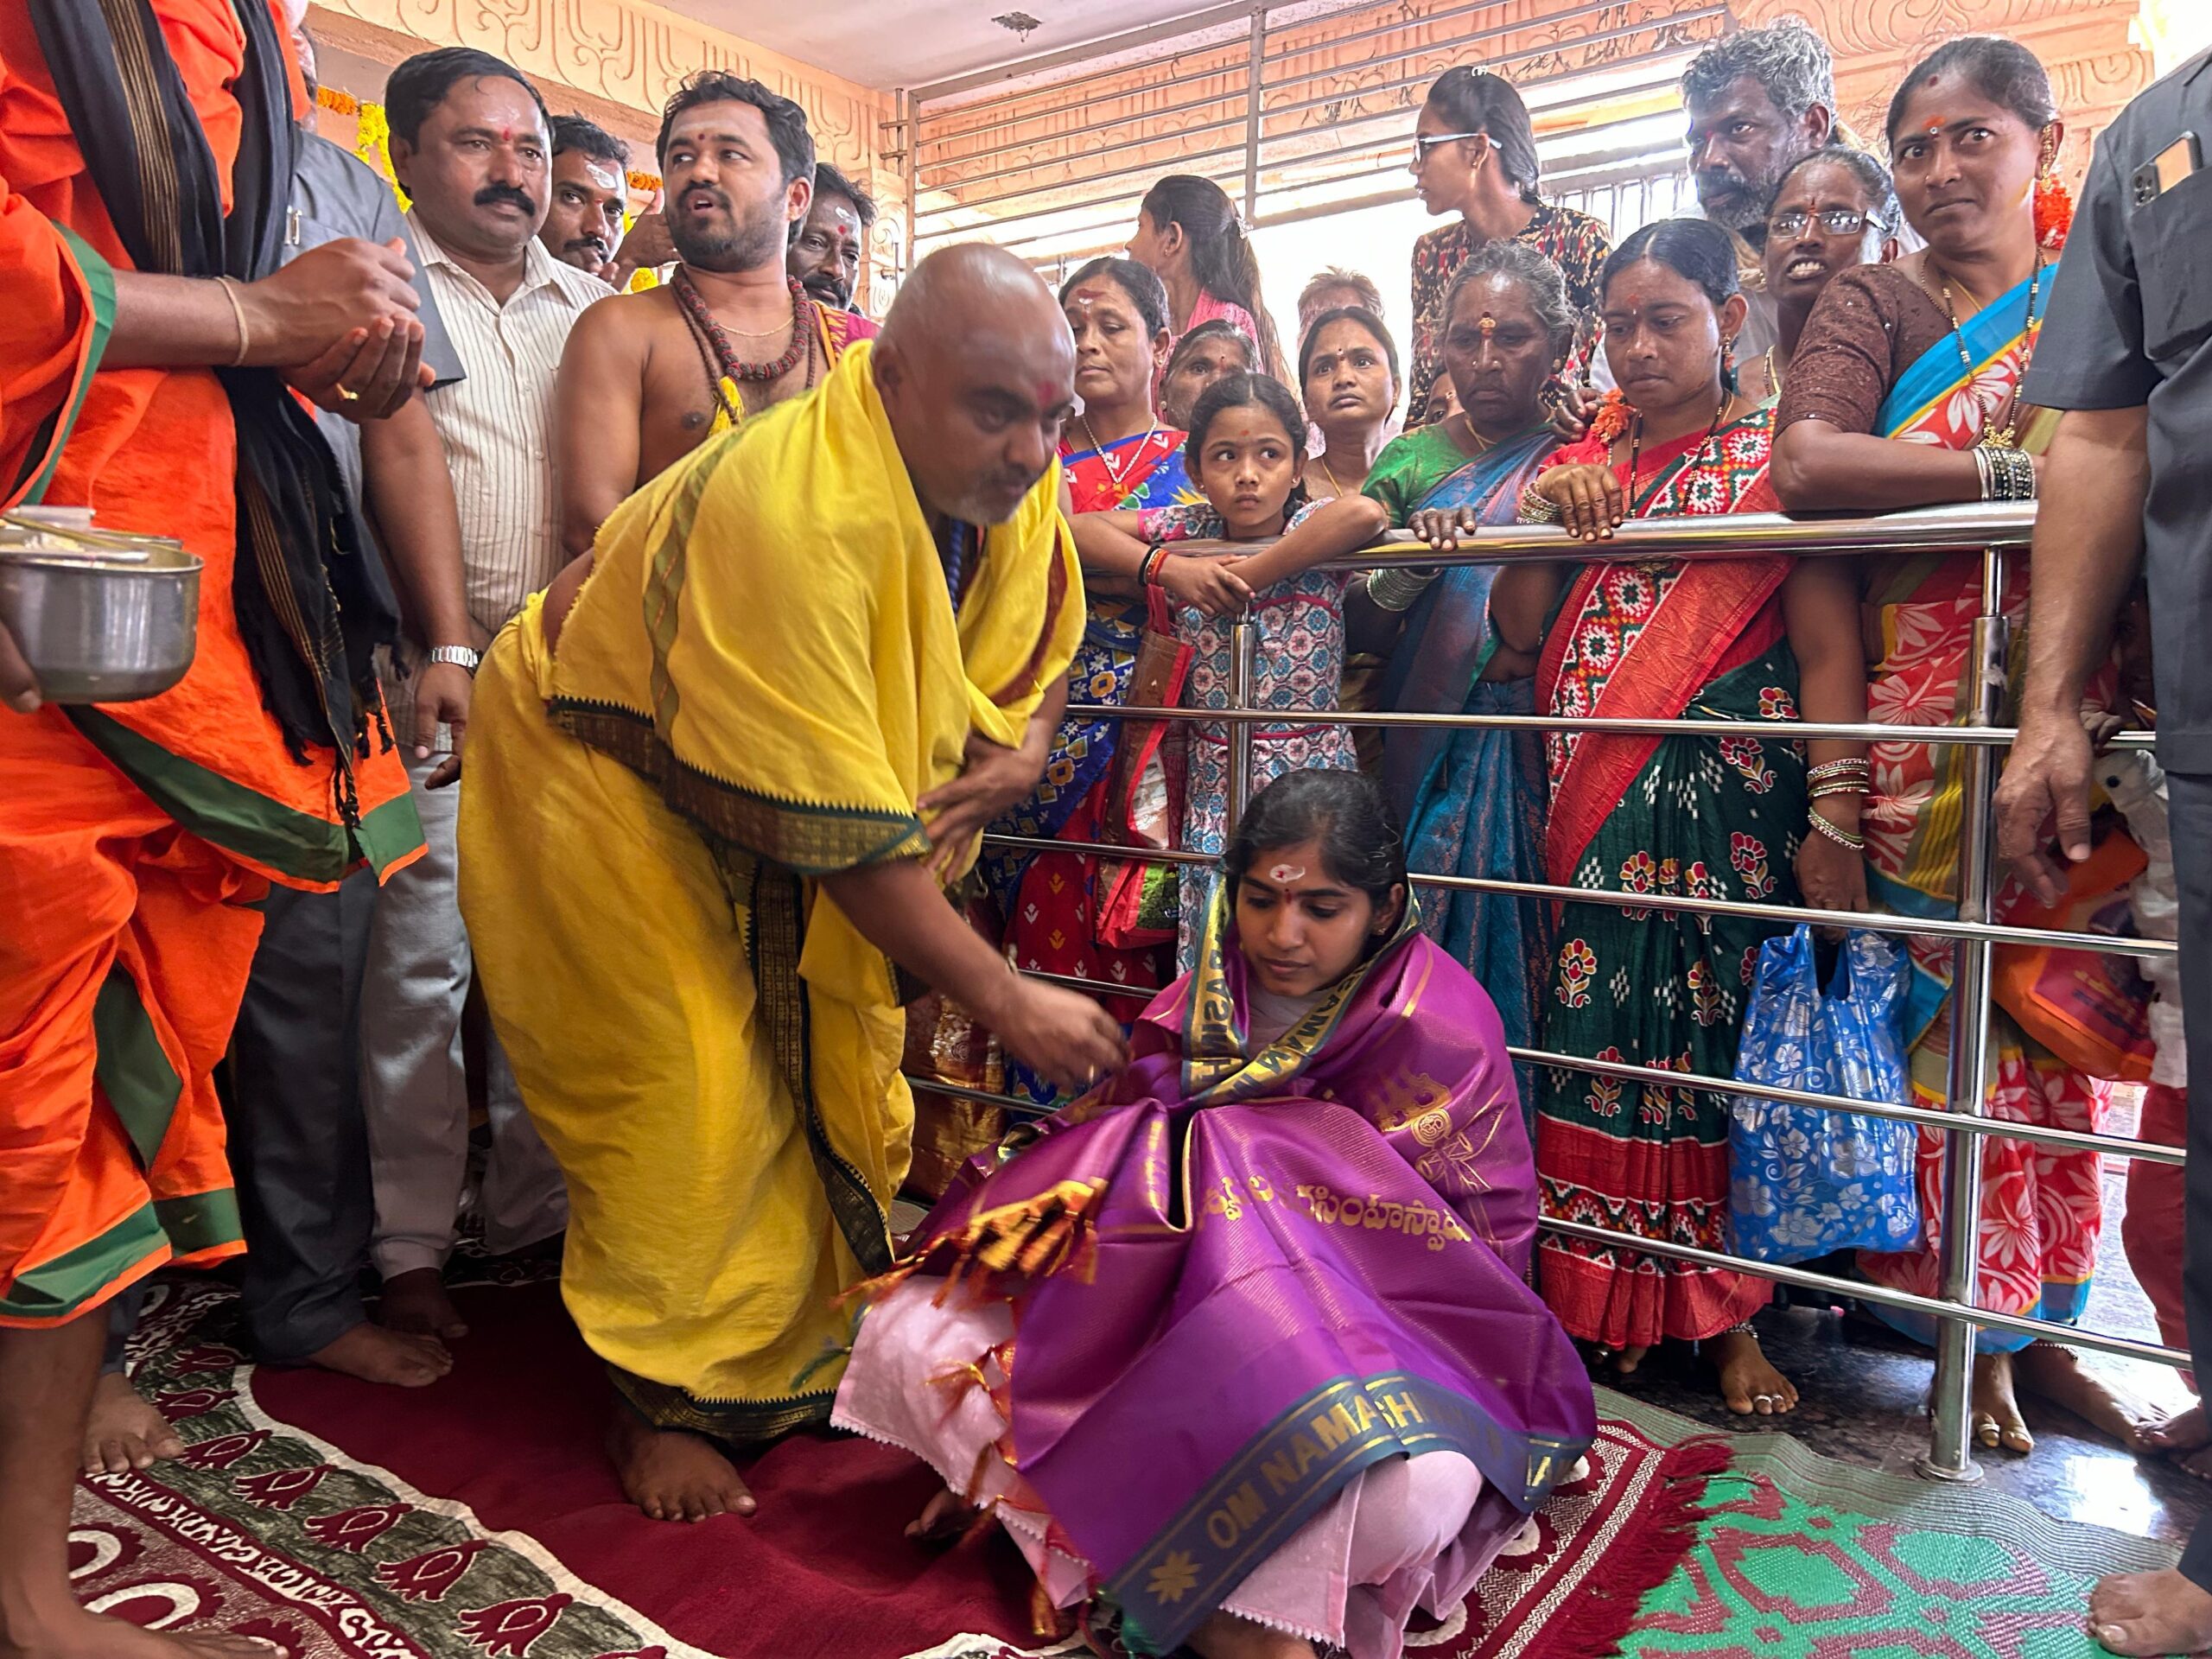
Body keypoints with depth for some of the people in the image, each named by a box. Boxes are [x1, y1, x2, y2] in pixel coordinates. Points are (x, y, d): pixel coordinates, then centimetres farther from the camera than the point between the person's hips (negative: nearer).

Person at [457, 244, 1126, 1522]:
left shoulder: (1012, 481, -14)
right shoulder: (787, 509, -38)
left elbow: (1036, 658, 6)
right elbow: (837, 832, -36)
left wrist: (1020, 757, -17)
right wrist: (1006, 997, -31)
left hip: (767, 801, 7)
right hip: (612, 779, -7)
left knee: (832, 1068, 7)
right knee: (692, 1092, -8)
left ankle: (805, 1350, 27)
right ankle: (663, 1404, 14)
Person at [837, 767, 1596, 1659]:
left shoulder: (1437, 1026, -6)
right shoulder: (1197, 1009, 7)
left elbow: (1481, 1242, -6)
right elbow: (1114, 1167, 9)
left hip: (1344, 1339, -5)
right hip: (1156, 1312, 5)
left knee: (1417, 1492, -39)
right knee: (910, 1330, -14)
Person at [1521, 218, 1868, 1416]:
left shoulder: (1772, 454, 4)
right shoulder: (1586, 459, 16)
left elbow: (1827, 644, -5)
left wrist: (1835, 815, -15)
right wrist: (1547, 510, -6)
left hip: (1723, 793, -3)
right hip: (1588, 798, 4)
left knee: (1719, 1031, -2)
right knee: (1591, 1028, 2)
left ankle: (1725, 1315, 13)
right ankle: (1597, 1301, 15)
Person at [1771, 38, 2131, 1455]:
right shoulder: (1877, 304, 6)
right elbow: (1806, 463, -13)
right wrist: (2011, 473, -15)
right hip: (1932, 714, -3)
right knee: (1963, 1010, -1)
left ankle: (2046, 1325, 19)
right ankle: (1977, 1336, 12)